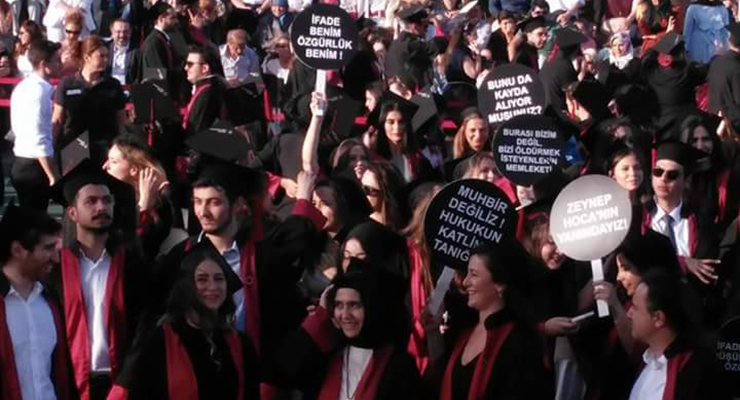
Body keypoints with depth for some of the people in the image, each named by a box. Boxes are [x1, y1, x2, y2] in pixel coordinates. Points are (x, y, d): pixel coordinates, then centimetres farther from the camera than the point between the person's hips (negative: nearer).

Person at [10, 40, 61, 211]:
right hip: (34, 166, -9)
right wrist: (54, 176, -21)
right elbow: (39, 139, -23)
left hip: (22, 163, 9)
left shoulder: (24, 87, 11)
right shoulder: (39, 91, -18)